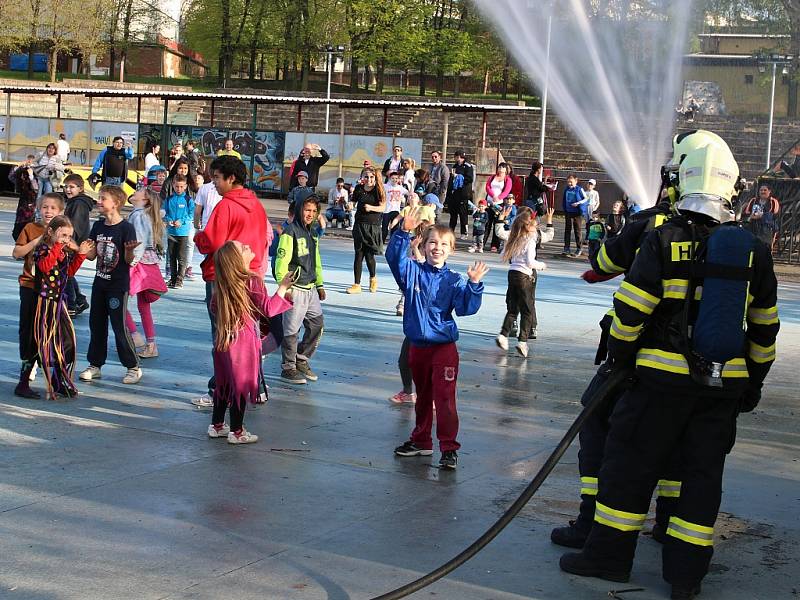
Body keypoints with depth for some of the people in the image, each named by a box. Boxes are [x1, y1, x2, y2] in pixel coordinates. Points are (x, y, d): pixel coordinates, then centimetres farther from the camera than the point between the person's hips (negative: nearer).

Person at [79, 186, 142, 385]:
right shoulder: (98, 226, 6)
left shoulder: (126, 228, -14)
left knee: (119, 326, -4)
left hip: (118, 284, -7)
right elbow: (91, 255, 10)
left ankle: (133, 367, 8)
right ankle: (95, 365, 22)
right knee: (96, 324, 11)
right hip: (100, 282, 7)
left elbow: (129, 260, -14)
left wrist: (129, 250, -35)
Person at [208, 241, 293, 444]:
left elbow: (214, 307, 13)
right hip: (244, 340, -7)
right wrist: (283, 287, -9)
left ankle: (217, 425, 27)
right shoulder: (253, 281, -17)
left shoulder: (222, 284, 3)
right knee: (241, 386, 3)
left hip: (223, 340, 7)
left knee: (223, 383, 17)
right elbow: (268, 309, -16)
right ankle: (236, 432, 10)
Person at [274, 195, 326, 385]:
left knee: (317, 325, 12)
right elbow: (282, 261, -17)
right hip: (295, 289, -9)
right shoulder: (290, 232, -12)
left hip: (311, 289, 9)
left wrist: (320, 284, 22)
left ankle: (302, 361, 27)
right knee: (291, 330, -2)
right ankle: (288, 369, 8)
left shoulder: (312, 233, 15)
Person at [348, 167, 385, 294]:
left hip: (373, 226, -3)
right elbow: (353, 202, 17)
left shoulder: (378, 190, -4)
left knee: (369, 254, -3)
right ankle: (357, 285, 3)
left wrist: (371, 208, -26)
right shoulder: (359, 189, 4)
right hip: (359, 225, 3)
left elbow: (382, 207, -11)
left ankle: (373, 278, 27)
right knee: (359, 254, 0)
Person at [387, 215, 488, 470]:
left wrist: (473, 284, -24)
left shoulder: (454, 281, -3)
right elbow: (394, 257, -17)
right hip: (417, 345, 3)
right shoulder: (413, 272, 0)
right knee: (422, 396, 19)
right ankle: (421, 441, 32)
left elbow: (465, 308, -12)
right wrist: (404, 233, -30)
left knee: (445, 399, -7)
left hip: (444, 346, -3)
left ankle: (448, 448, -2)